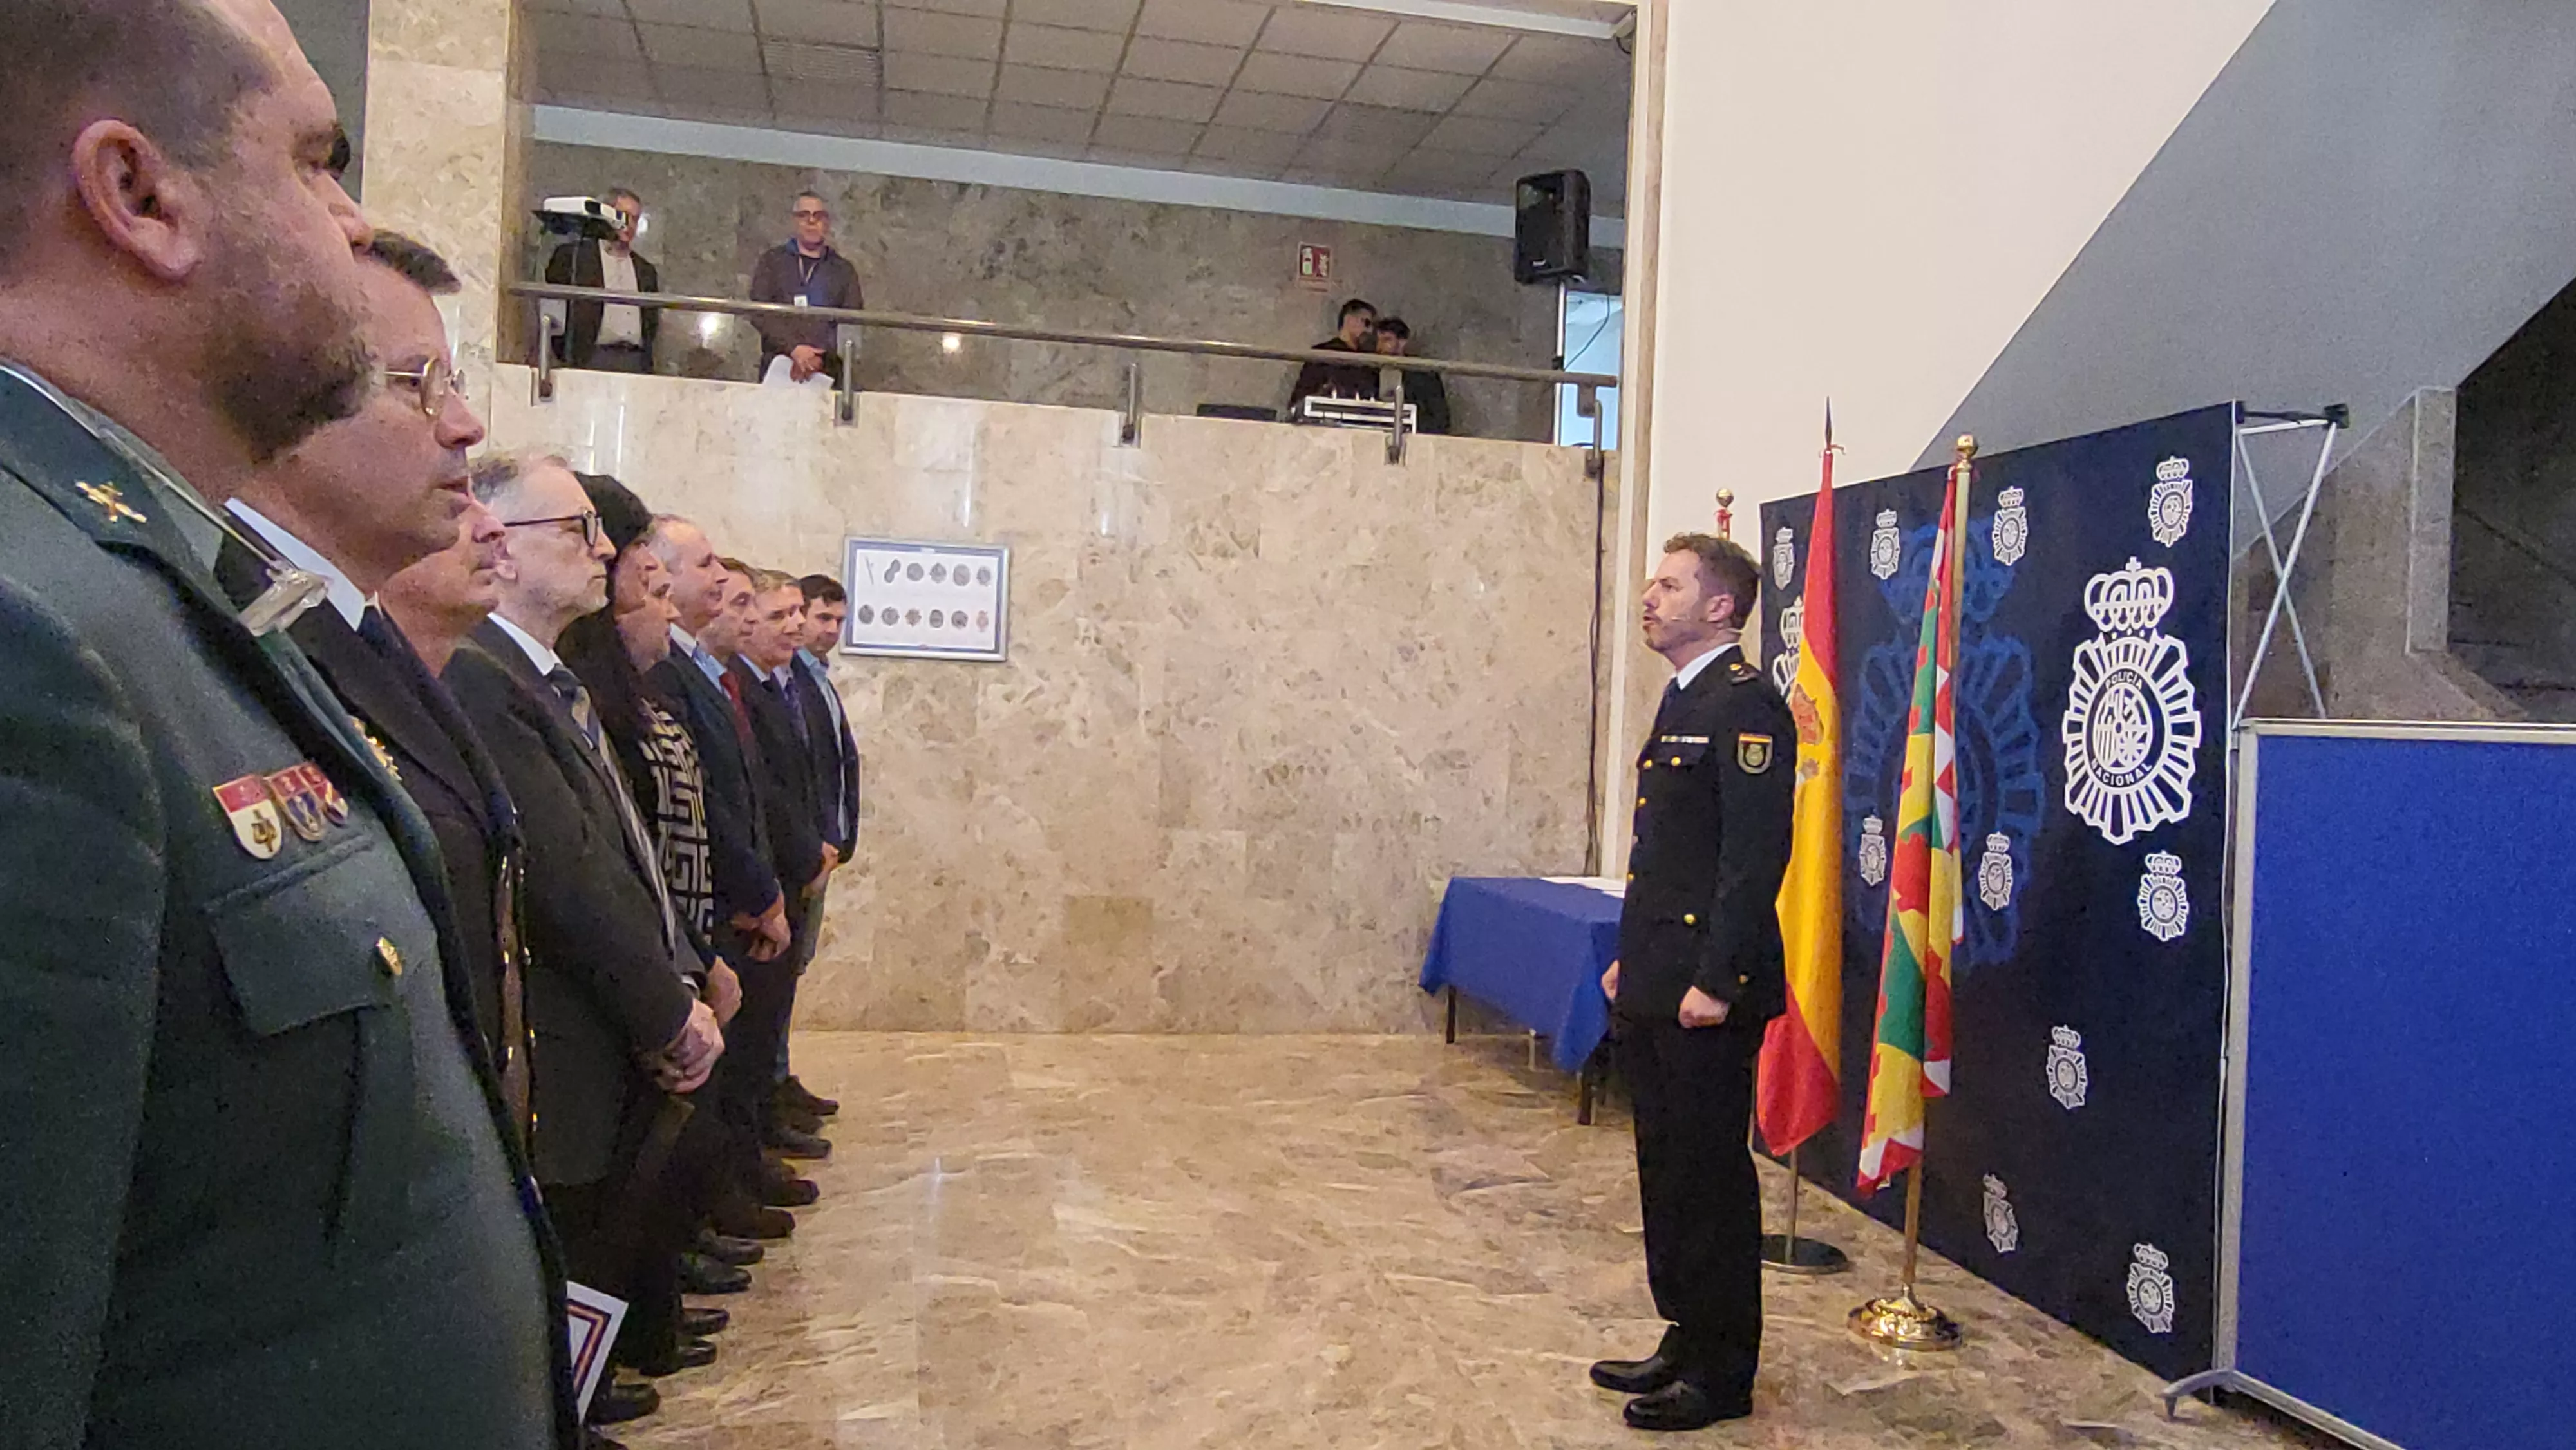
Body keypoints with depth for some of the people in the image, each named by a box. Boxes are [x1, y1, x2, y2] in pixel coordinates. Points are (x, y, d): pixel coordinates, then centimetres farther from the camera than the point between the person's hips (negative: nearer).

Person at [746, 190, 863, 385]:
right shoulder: (772, 261, 12)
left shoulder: (844, 270, 13)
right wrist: (793, 349, -14)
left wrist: (820, 358, -13)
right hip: (779, 368, 0)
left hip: (827, 372, 0)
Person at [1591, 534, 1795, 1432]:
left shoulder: (1746, 705, -14)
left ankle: (1723, 1373, 15)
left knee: (1712, 1175, 2)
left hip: (1706, 993, -10)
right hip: (1655, 987, 10)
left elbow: (1756, 854, -20)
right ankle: (1686, 1339, 31)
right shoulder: (1682, 700, 16)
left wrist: (1716, 981, -22)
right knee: (1666, 1169, 17)